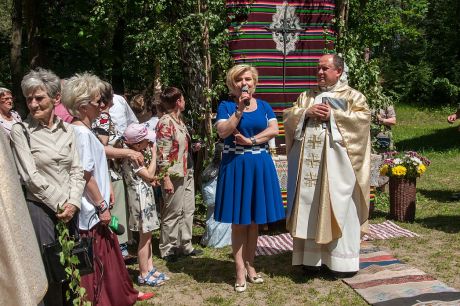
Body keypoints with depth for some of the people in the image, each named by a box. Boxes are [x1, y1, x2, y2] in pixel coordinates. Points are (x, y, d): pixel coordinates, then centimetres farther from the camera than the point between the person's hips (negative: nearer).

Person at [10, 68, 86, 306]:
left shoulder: (67, 129, 6)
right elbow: (31, 177, -11)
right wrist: (60, 204, -9)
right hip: (40, 209, -4)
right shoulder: (20, 131, -7)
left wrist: (73, 203, -7)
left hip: (69, 209, 4)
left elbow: (77, 170, 6)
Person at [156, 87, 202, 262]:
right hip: (174, 175, -9)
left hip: (186, 173, 9)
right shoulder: (165, 123, -16)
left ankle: (185, 245, 27)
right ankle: (167, 249, 17)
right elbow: (162, 154, -19)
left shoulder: (179, 120, 11)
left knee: (188, 211, 15)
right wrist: (166, 178, -21)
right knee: (172, 213, 3)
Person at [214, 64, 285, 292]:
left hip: (260, 166, 3)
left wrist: (250, 141, -13)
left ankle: (250, 266, 21)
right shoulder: (226, 106, 1)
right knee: (239, 222, 0)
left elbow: (274, 130, -3)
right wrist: (240, 109, -18)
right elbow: (222, 132, -14)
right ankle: (240, 272, 7)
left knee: (254, 221, 9)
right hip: (235, 167, -3)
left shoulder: (264, 106, 10)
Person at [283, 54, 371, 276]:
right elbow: (288, 116, 11)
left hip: (336, 161, -4)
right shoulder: (306, 96, 19)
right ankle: (312, 256, 12)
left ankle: (341, 259, 7)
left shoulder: (352, 95, 7)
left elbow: (363, 117, -8)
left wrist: (332, 115, -12)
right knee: (310, 206, 4)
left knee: (338, 207, -2)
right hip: (308, 160, 4)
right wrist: (307, 112, -7)